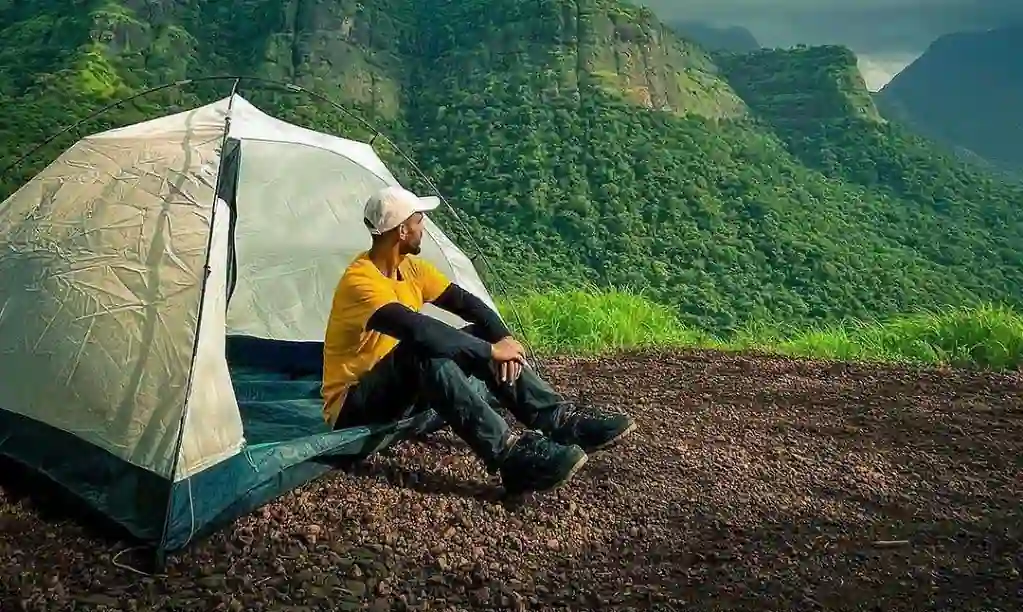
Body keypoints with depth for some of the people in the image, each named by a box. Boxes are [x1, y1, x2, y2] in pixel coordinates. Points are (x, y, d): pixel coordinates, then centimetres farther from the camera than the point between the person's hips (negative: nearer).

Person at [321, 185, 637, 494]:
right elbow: (418, 330, -38)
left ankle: (561, 421, -16)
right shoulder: (359, 282, -24)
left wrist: (502, 338, -16)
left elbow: (465, 303, 3)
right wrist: (490, 350, -32)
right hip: (355, 407, -8)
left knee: (479, 337, -9)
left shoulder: (410, 268, 3)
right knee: (423, 350, -37)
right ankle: (510, 454, -45)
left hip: (402, 392, 8)